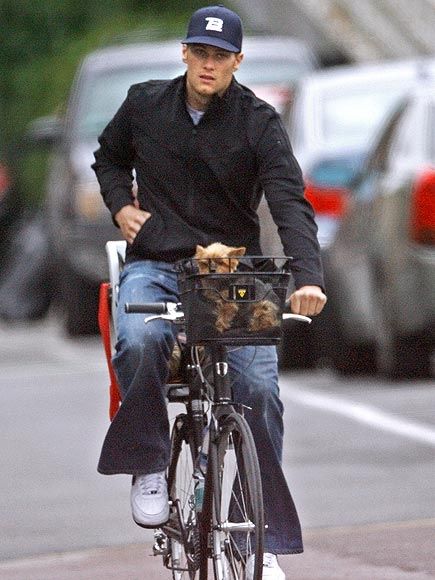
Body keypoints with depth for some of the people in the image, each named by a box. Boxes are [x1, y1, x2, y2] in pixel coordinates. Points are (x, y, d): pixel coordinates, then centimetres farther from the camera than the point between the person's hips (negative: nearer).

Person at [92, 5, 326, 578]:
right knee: (139, 343, -35)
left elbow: (290, 204, -15)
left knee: (259, 388, -18)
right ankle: (148, 469, -14)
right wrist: (120, 204, 4)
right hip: (153, 267, 1)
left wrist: (308, 277, -32)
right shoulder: (145, 104, 4)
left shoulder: (259, 122, -5)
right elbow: (109, 157, 25)